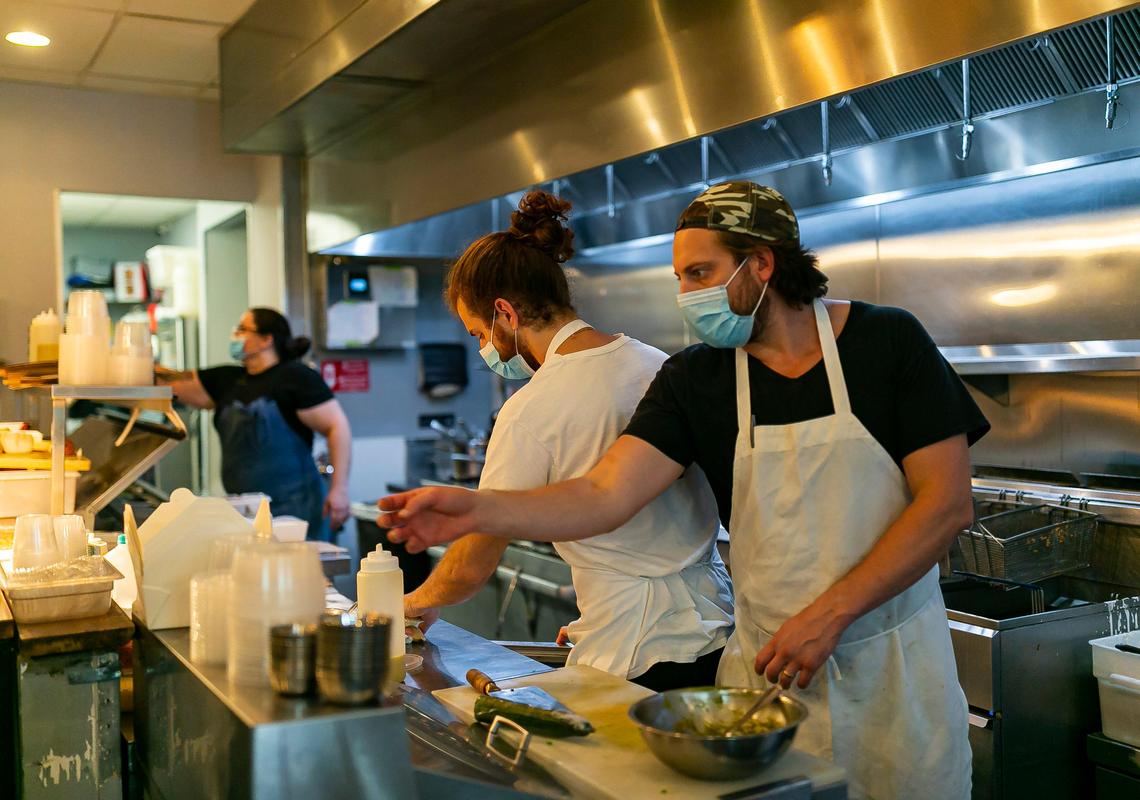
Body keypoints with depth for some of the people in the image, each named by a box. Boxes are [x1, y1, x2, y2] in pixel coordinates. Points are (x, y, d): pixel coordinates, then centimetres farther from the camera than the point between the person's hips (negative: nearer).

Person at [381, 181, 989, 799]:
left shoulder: (887, 342, -7)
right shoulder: (693, 379, -3)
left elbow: (948, 503, -11)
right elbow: (606, 495, -14)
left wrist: (828, 614, -18)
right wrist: (478, 509, -30)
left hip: (893, 662, -1)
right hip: (768, 665, 1)